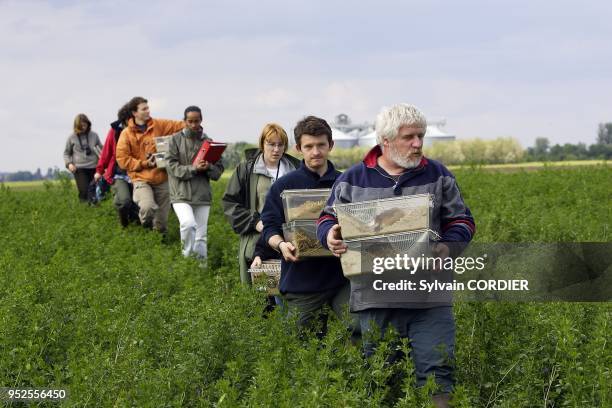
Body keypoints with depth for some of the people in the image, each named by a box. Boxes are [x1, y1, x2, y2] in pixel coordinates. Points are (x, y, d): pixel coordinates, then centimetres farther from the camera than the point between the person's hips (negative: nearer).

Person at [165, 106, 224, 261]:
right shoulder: (176, 139, 3)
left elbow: (218, 171, 9)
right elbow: (172, 166, -5)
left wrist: (209, 167, -13)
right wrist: (193, 168, -17)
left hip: (203, 195, 3)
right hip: (181, 194, -3)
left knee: (201, 236, 5)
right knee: (188, 224, -25)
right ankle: (188, 257, -8)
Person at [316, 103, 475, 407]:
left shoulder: (438, 175, 8)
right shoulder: (354, 178, 7)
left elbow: (461, 220, 12)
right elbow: (328, 218, 16)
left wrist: (449, 245, -10)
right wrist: (330, 235, -8)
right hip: (374, 298, 0)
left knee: (436, 369, -7)